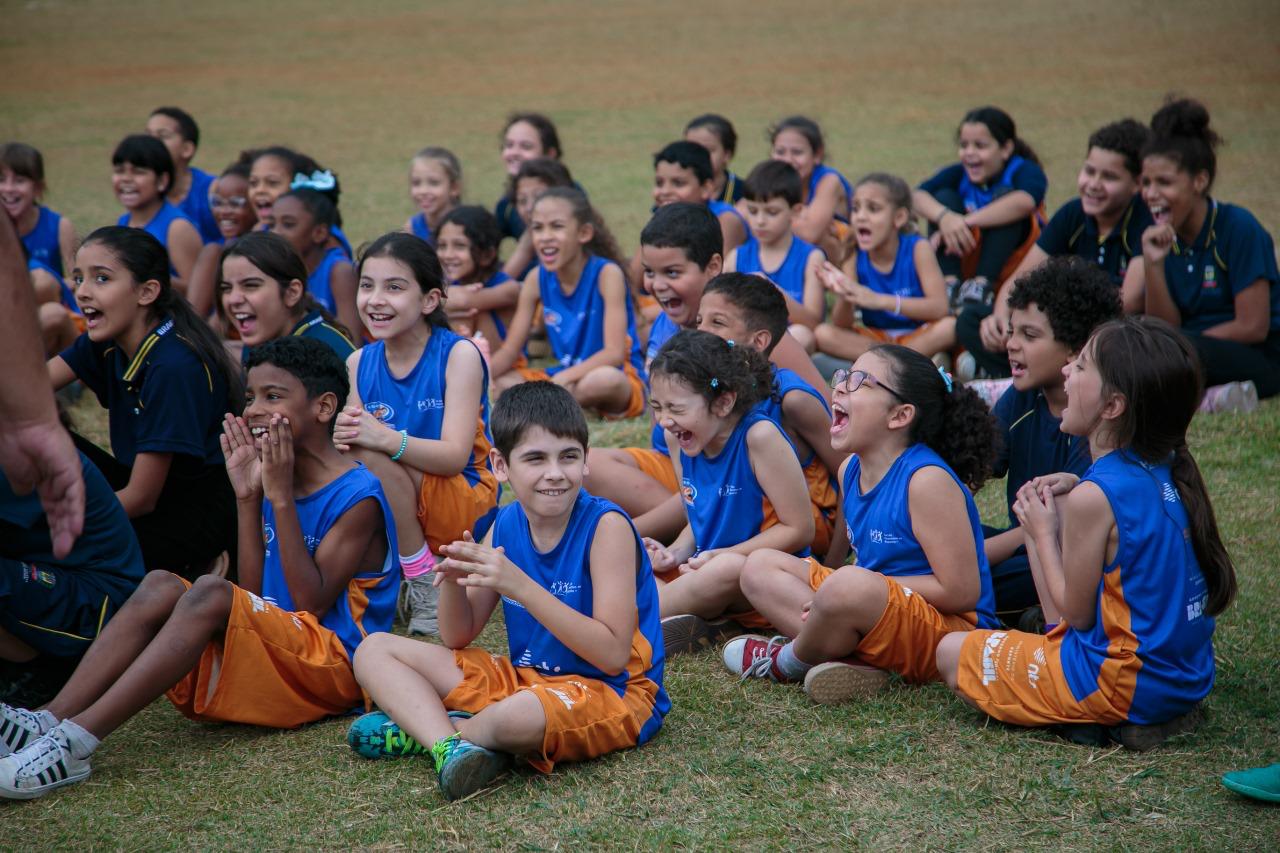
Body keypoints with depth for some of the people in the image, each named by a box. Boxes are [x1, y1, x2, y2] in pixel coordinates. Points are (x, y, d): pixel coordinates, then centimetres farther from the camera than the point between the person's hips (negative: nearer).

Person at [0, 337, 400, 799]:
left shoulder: (357, 497, -9)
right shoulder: (274, 479, 13)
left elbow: (311, 604, -16)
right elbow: (255, 599, 7)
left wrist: (281, 498, -18)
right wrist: (248, 497, -1)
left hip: (334, 663, -8)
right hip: (272, 654, 8)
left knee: (211, 593, -29)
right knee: (161, 586, -11)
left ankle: (76, 739, -39)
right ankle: (48, 722, -28)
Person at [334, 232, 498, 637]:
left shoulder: (458, 354, -11)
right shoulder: (358, 363, 4)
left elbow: (455, 456, -20)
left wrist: (385, 439, -38)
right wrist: (342, 436, -28)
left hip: (467, 508, -5)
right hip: (394, 517, 5)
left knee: (369, 454, -29)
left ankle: (426, 581, -18)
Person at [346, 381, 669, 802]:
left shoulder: (605, 526, -17)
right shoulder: (506, 526, 1)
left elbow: (613, 654, -24)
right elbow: (458, 639, 8)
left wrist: (520, 586, -30)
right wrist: (453, 582, -15)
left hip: (611, 692, -7)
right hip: (523, 678, 7)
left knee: (518, 715, -42)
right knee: (374, 651, 5)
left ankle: (423, 726, -8)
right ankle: (447, 743, -22)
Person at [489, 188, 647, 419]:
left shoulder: (606, 273, -14)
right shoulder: (537, 279, 1)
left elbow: (615, 353, -22)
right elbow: (508, 352, 1)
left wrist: (562, 378, -34)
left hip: (618, 378, -5)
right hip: (564, 376, 5)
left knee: (603, 380, -39)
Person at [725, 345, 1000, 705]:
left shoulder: (927, 479, -18)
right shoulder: (850, 471, 8)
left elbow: (962, 592, -20)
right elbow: (833, 559, 15)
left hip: (951, 630, -9)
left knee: (850, 586, -39)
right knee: (759, 566, 9)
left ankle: (788, 662, -4)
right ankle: (847, 659, -15)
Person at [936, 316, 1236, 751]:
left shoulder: (1095, 497, -22)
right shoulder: (1167, 474, 2)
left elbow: (1076, 612, -12)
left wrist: (1044, 533, 0)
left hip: (1125, 684, -8)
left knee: (952, 653, 5)